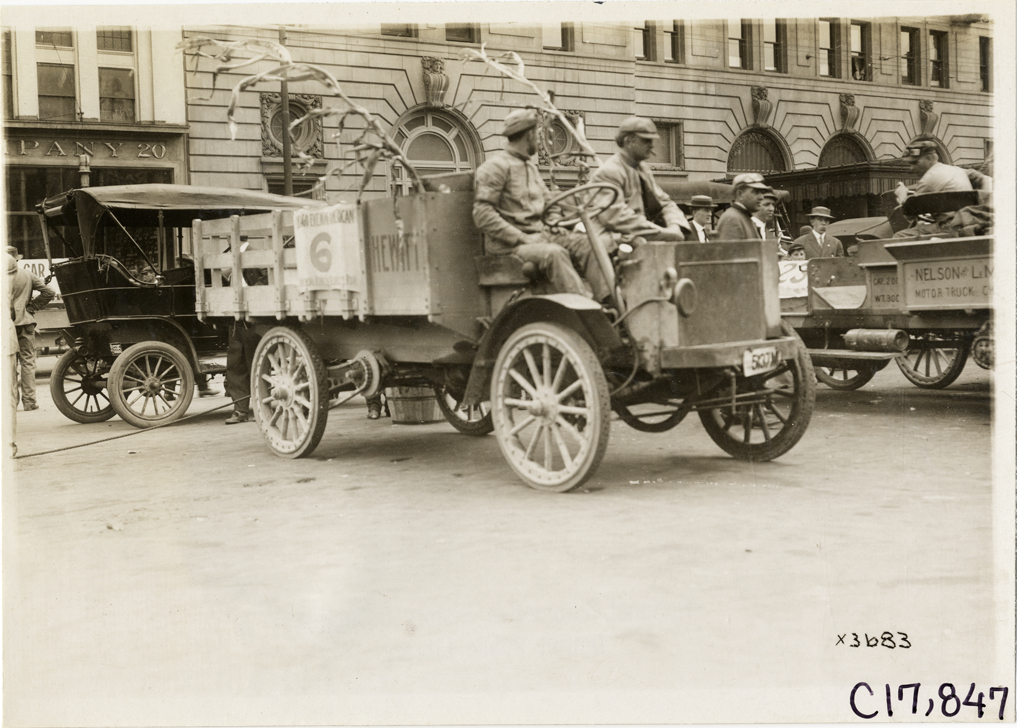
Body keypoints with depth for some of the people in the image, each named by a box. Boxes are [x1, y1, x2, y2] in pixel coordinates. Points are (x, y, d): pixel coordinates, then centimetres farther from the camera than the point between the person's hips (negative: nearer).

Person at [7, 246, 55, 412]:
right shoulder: (28, 276, 2)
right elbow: (49, 293, -1)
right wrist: (32, 307, 3)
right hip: (25, 322, 2)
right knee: (27, 362, 6)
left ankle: (11, 401, 5)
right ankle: (29, 401, 4)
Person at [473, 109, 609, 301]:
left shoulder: (530, 167, 23)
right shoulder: (495, 167, -7)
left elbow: (547, 201, 28)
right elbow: (482, 215, -15)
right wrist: (521, 238, -20)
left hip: (540, 234, 8)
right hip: (509, 245, -8)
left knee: (587, 244, -13)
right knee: (554, 253, -35)